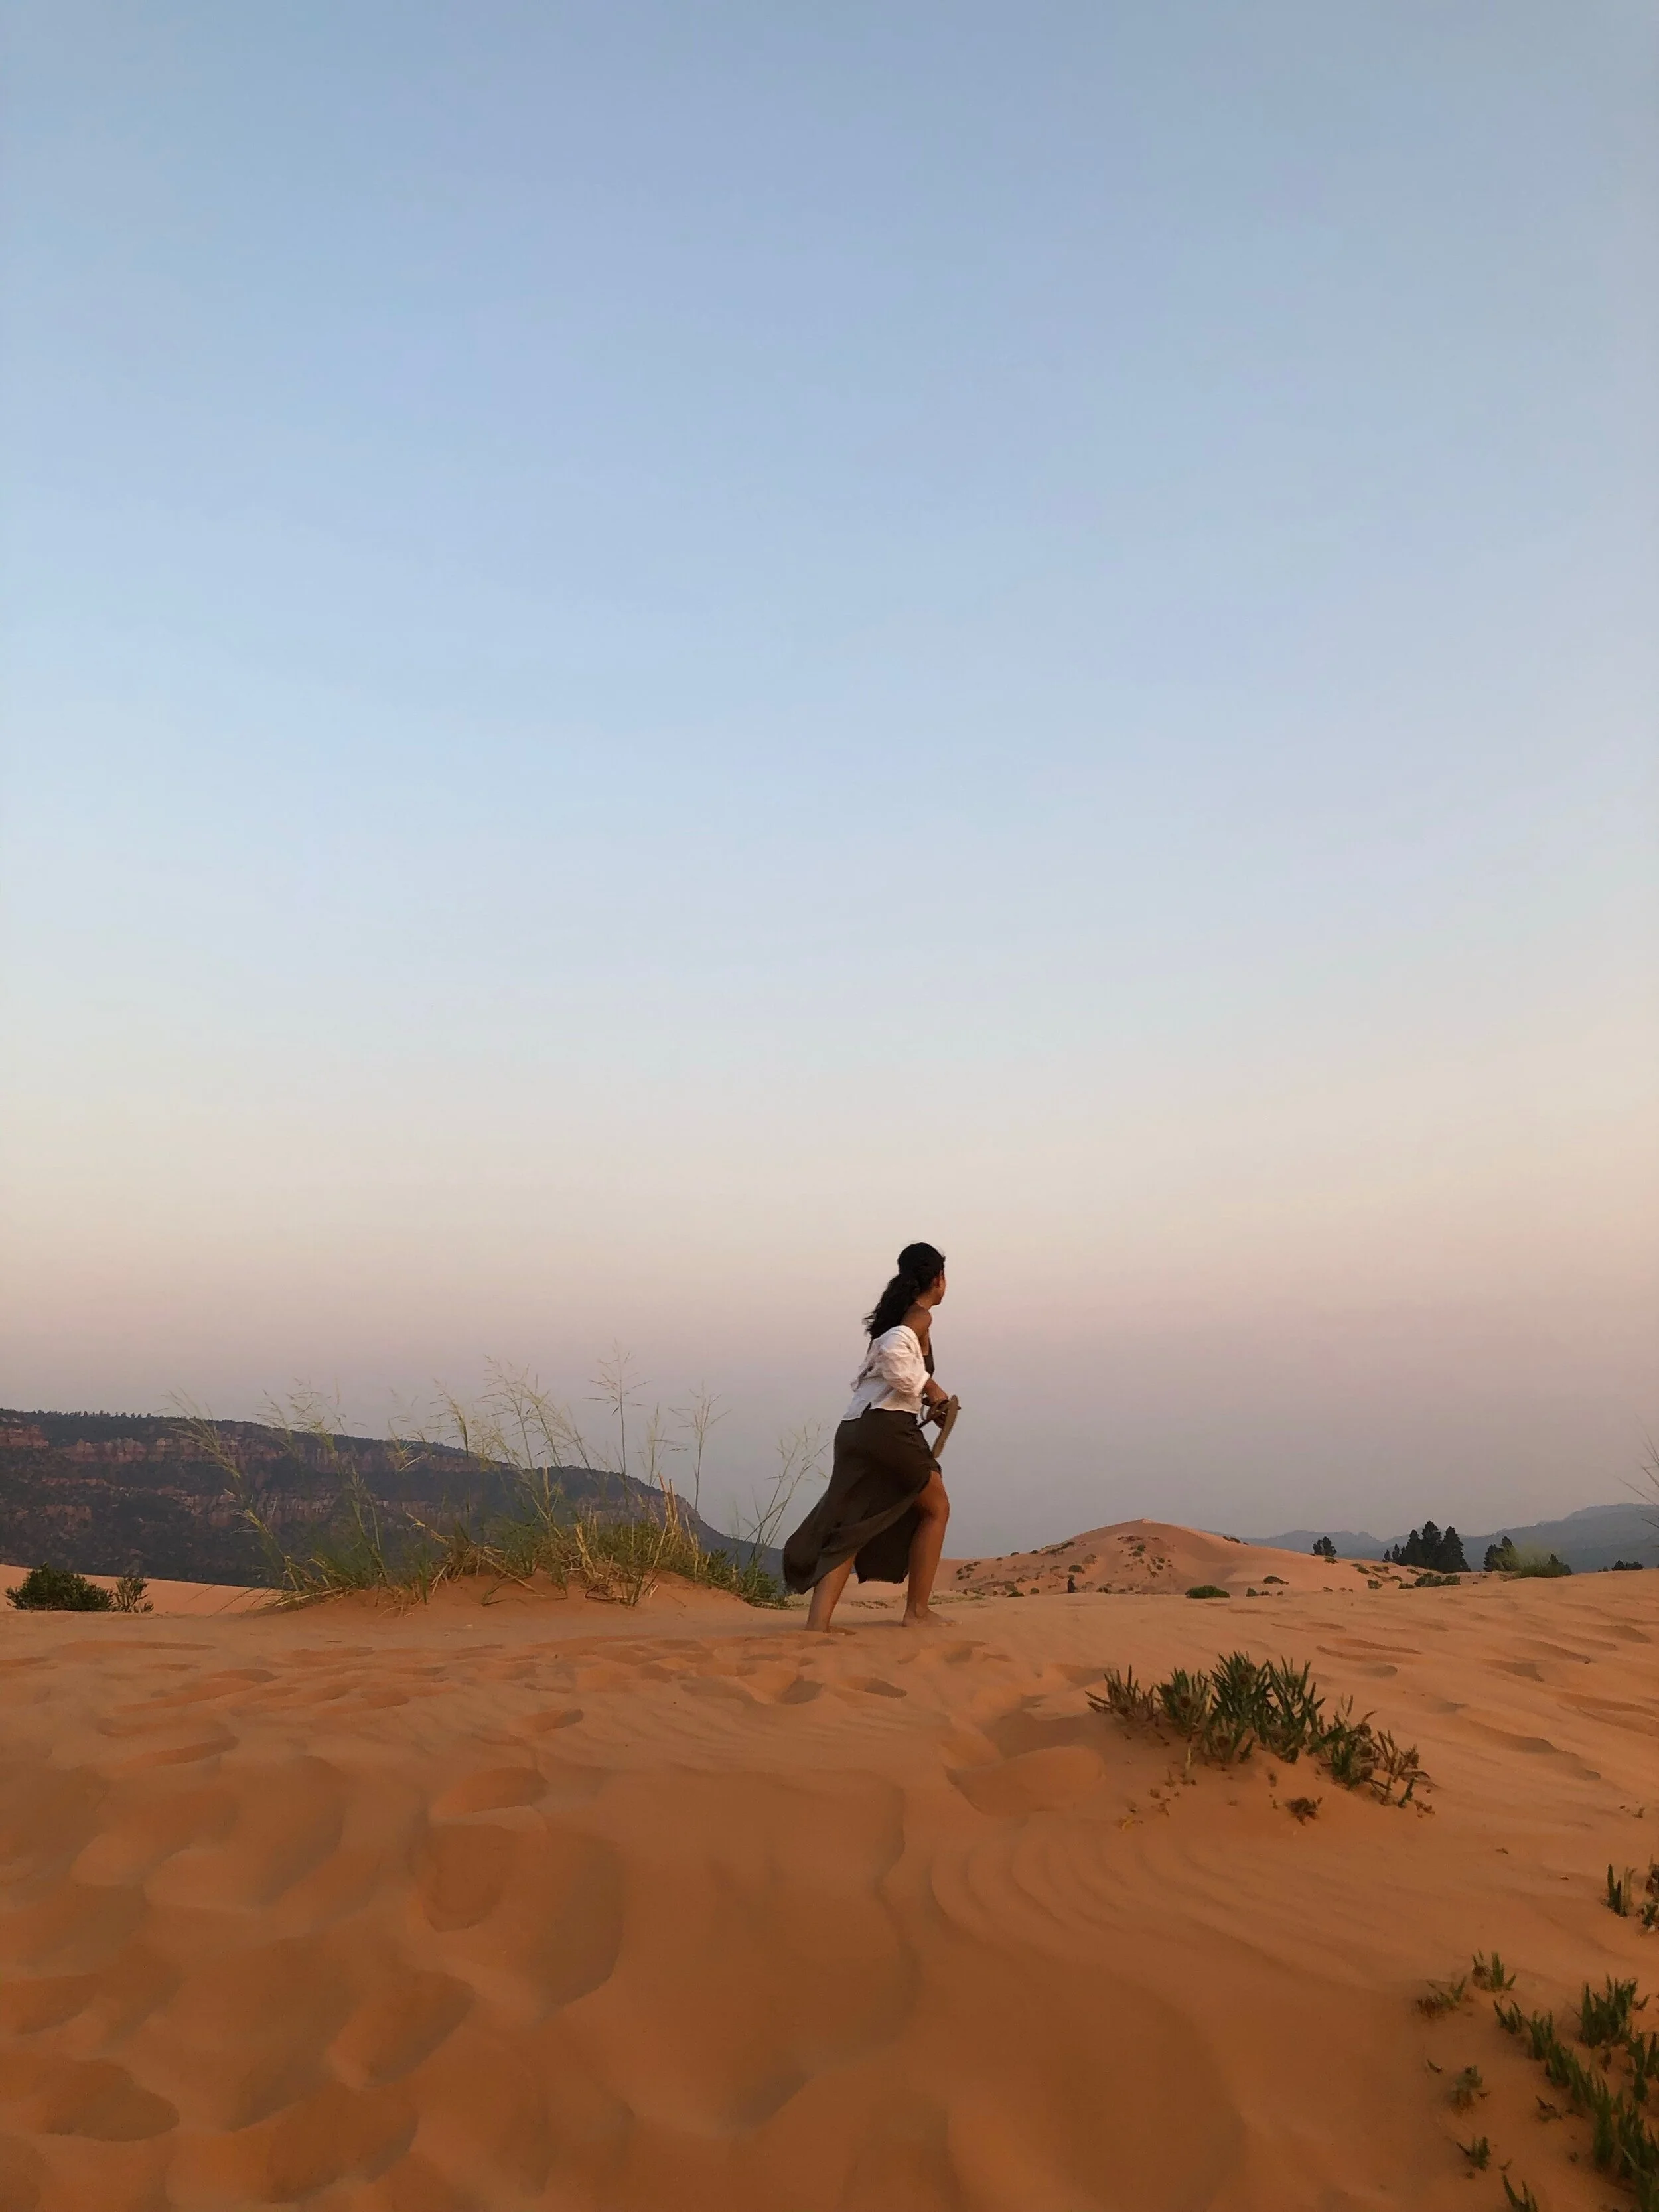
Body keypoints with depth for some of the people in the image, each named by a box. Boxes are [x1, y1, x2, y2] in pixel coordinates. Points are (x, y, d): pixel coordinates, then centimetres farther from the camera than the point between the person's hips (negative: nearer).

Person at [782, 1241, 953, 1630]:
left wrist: (926, 1404, 22)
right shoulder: (921, 1317, 0)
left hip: (853, 1429, 7)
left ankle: (817, 1622, -14)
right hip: (888, 1427, -7)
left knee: (849, 1527, 2)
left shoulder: (892, 1317, 24)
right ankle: (917, 1613, 14)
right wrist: (928, 1385, -8)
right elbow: (893, 1351, -21)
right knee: (935, 1509, 14)